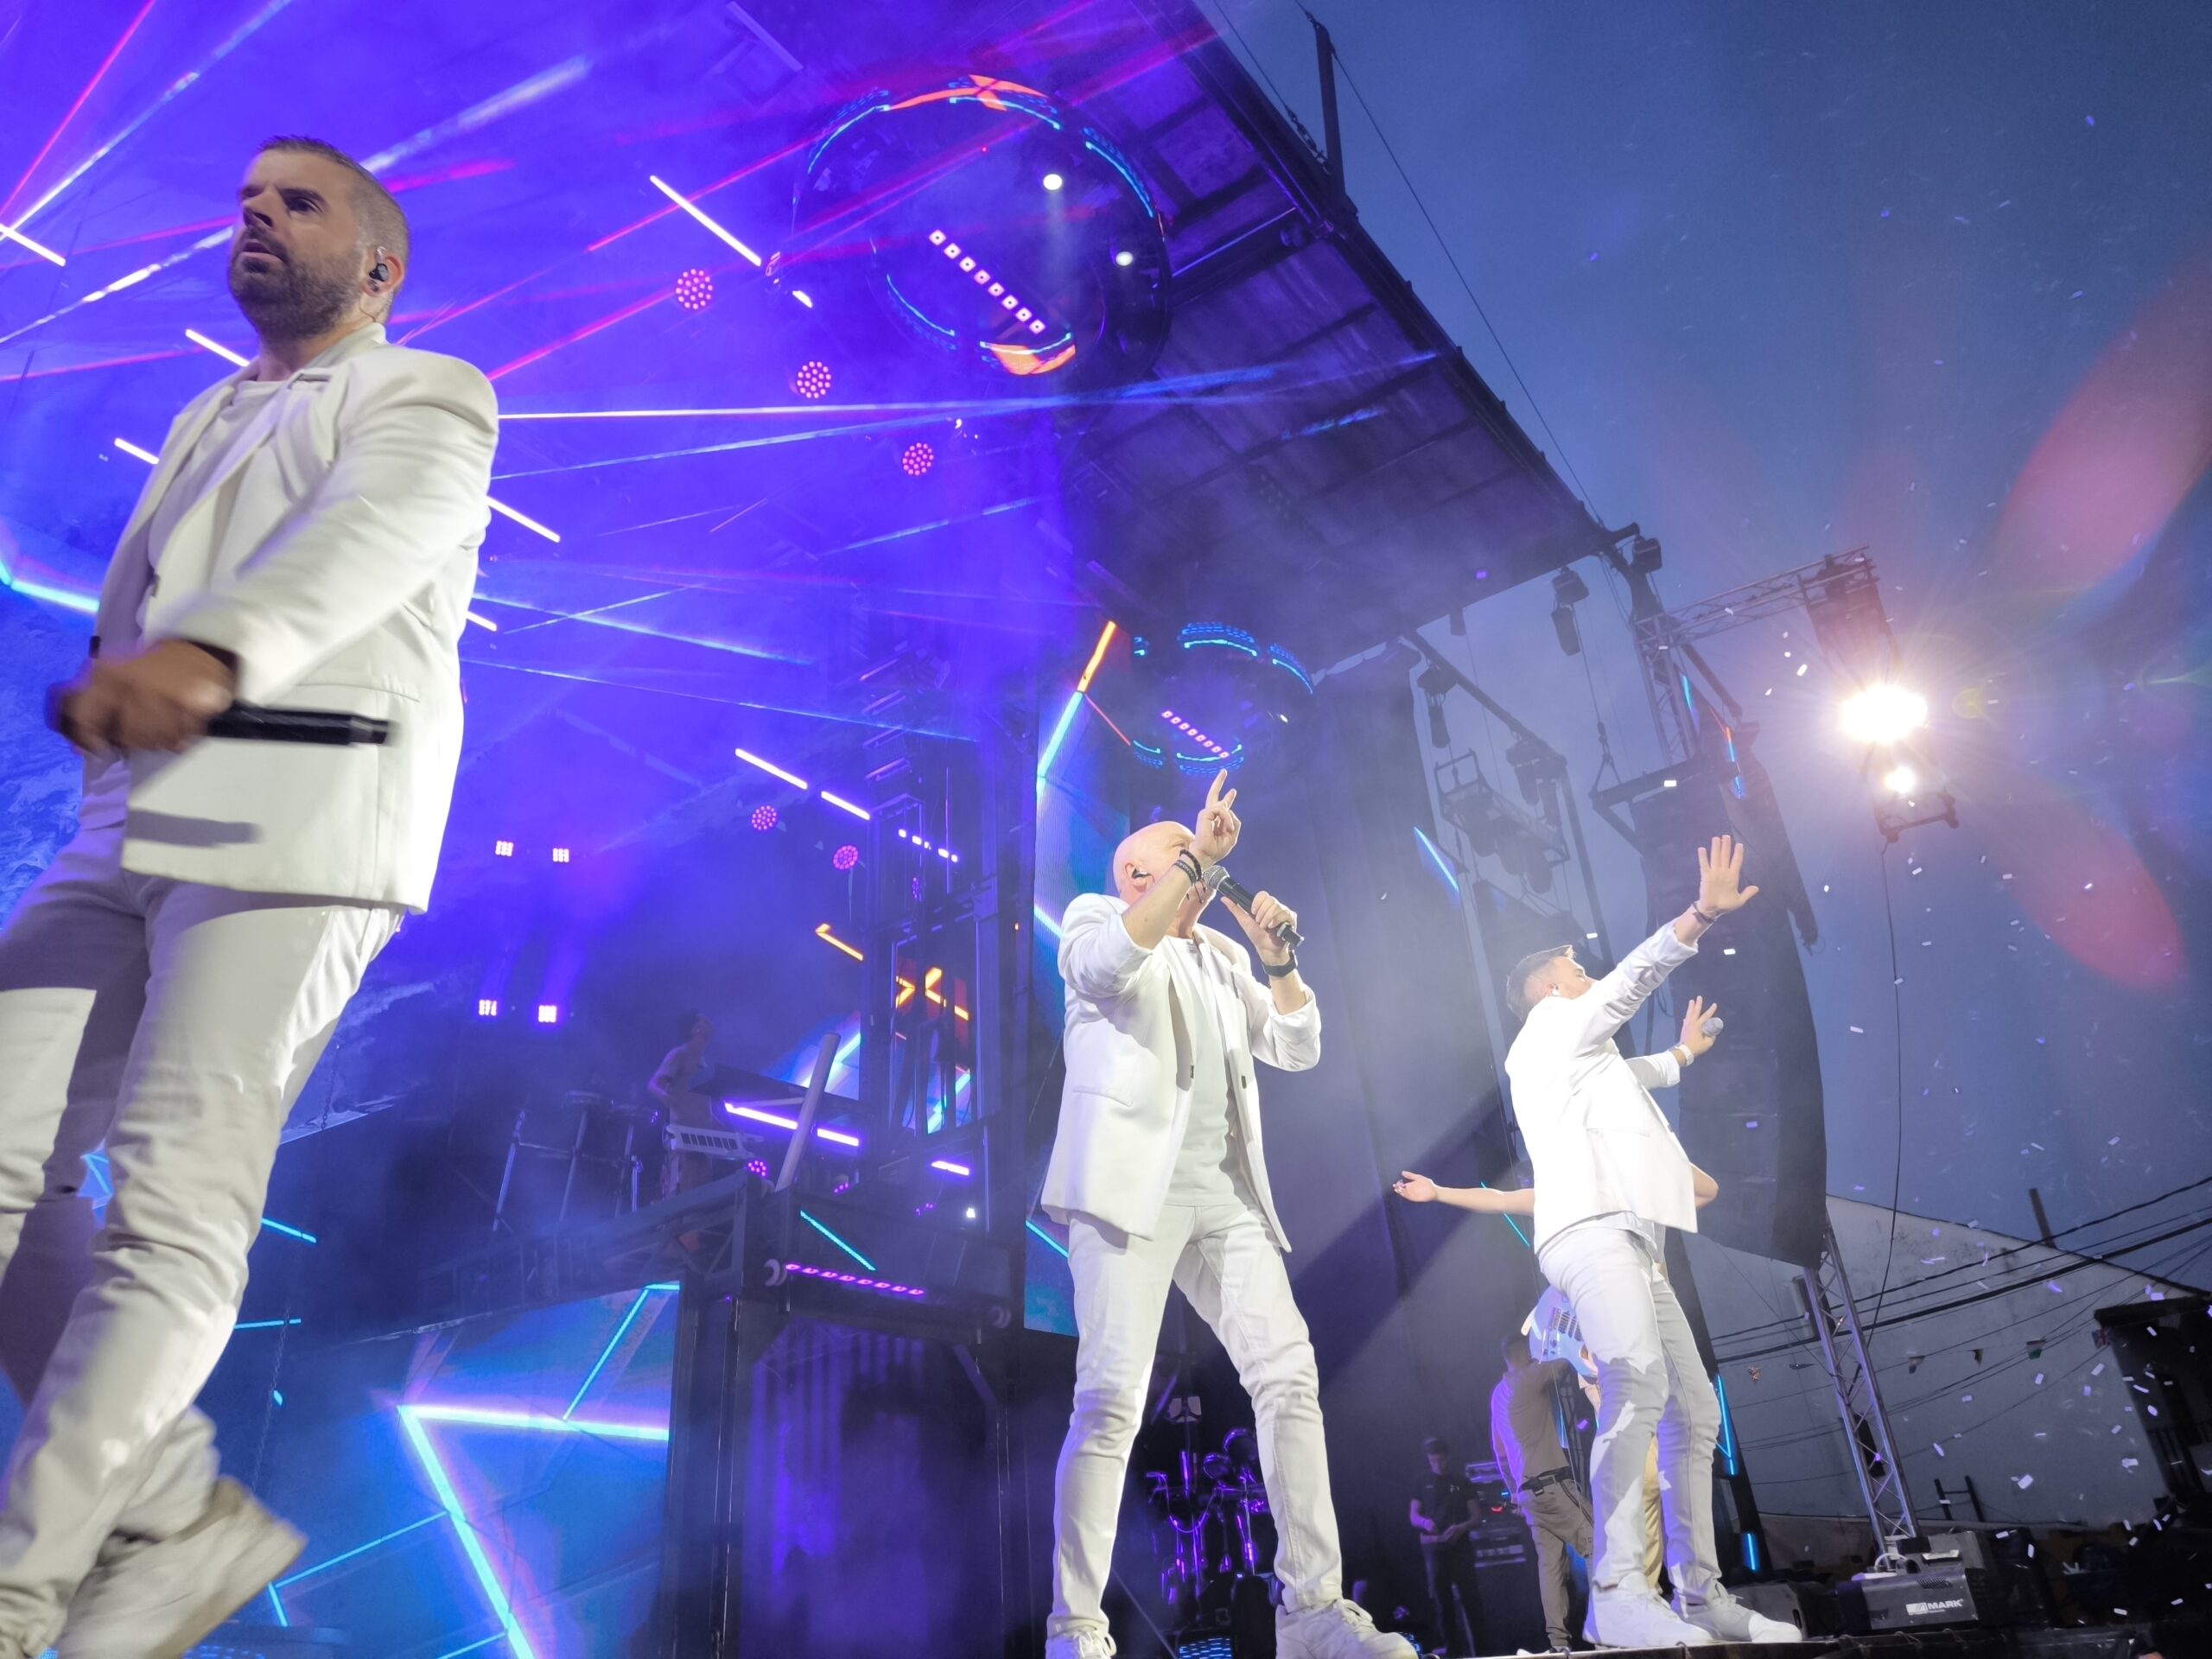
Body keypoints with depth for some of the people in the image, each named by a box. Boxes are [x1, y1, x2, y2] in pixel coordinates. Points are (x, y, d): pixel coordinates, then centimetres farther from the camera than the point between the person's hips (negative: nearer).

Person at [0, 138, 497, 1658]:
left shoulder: (423, 397, 6)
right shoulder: (209, 420, 32)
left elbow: (367, 537, -17)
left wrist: (214, 650, -36)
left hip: (299, 828, -7)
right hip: (129, 829, 8)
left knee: (177, 1202, -12)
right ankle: (181, 1514, 7)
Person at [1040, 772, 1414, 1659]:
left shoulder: (1220, 956, 26)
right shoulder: (1094, 915, 9)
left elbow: (1298, 1047, 21)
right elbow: (1107, 963, -16)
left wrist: (1277, 958, 6)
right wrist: (1196, 854, -16)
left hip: (1227, 1193, 6)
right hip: (1135, 1184, -6)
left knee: (1289, 1378, -3)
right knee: (1112, 1402, -12)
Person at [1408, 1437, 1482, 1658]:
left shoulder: (1462, 1481, 9)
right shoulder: (1422, 1483, 10)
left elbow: (1475, 1516, 4)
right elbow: (1413, 1516, 7)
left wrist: (1462, 1527, -17)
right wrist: (1425, 1522, -16)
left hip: (1460, 1547, -1)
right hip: (1433, 1549, 1)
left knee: (1468, 1597, -7)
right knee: (1440, 1599, 1)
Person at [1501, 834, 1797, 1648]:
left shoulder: (1583, 1056, 36)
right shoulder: (1553, 1027, 10)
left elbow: (1633, 1075, 56)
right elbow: (1633, 977, -5)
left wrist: (1684, 1051, 70)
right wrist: (1704, 914, -13)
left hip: (1627, 1240, 11)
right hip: (1593, 1231, -11)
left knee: (1693, 1411, 5)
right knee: (1638, 1389, -28)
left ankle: (1699, 1594, 6)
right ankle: (1618, 1594, -33)